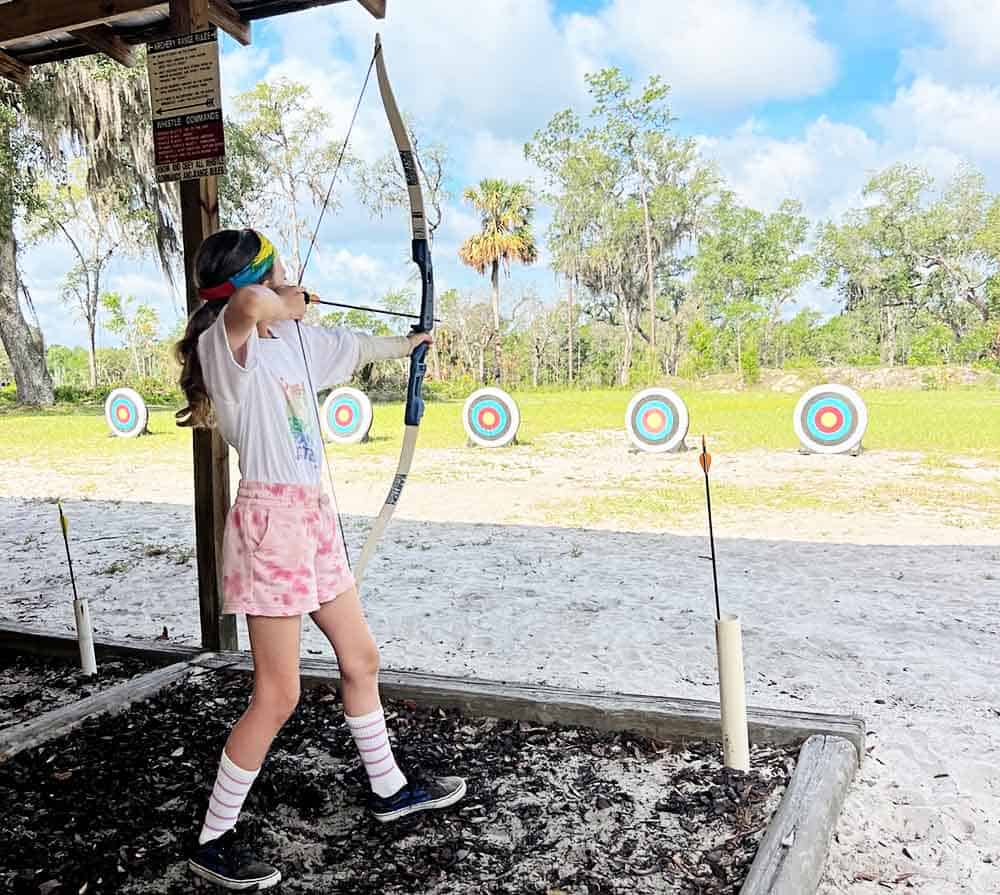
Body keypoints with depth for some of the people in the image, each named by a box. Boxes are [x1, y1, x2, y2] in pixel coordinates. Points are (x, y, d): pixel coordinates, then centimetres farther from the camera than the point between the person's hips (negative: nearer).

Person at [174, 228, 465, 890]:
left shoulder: (289, 339, 10)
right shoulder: (227, 342, -14)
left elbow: (356, 348, 29)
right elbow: (248, 306, -39)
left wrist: (408, 342, 46)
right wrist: (282, 304, -15)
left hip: (313, 515, 9)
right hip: (271, 518, -9)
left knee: (361, 659, 19)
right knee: (277, 695, -2)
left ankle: (389, 788, 38)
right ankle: (214, 841, 17)